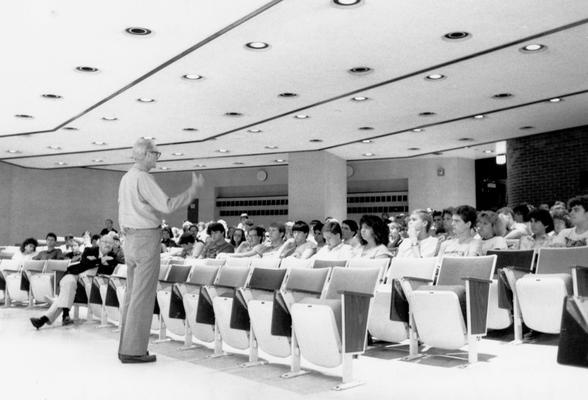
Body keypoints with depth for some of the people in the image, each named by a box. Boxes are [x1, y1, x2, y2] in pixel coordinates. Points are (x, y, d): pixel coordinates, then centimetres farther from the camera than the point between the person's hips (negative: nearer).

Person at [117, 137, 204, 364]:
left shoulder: (126, 178, 16)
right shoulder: (143, 178, -14)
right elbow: (167, 206, -19)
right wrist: (194, 189, -12)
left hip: (130, 239, 10)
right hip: (146, 239, -10)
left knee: (132, 294, 12)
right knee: (143, 296, -6)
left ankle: (126, 347, 16)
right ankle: (133, 350, -3)